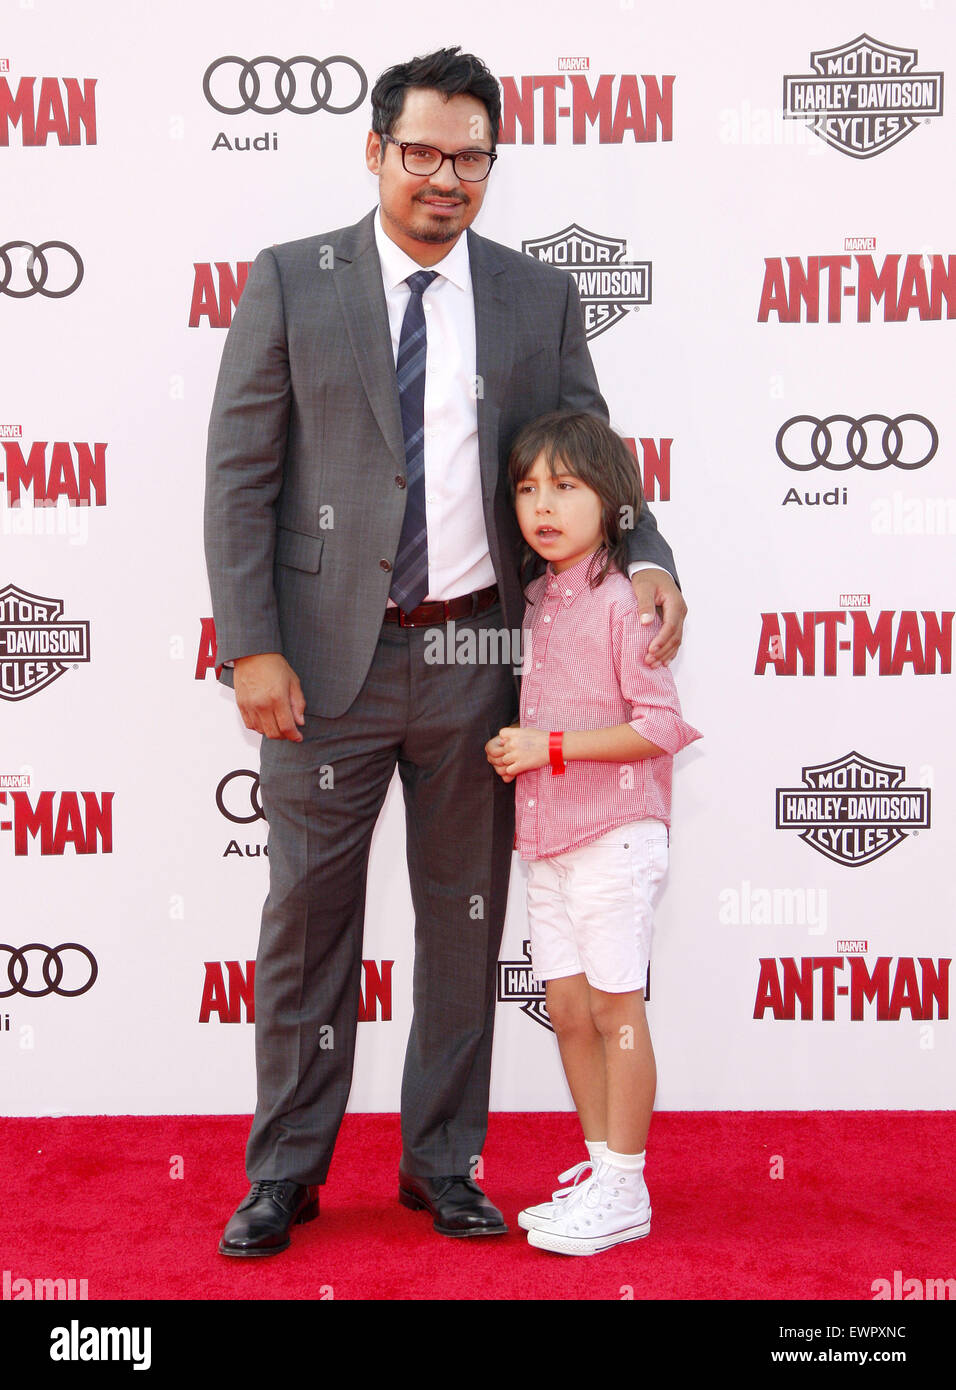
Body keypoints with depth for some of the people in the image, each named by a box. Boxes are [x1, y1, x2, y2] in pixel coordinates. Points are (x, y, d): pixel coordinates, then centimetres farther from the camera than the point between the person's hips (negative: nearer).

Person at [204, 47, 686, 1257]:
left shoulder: (539, 298, 6)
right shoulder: (290, 283, 0)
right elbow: (239, 478, -2)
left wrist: (647, 563, -9)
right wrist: (251, 648, -10)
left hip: (478, 654, 2)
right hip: (329, 655, -2)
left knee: (465, 918, 12)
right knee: (308, 915, 7)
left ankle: (443, 1161, 28)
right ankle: (285, 1171, 23)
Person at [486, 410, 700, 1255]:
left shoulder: (622, 600, -13)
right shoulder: (538, 599, 11)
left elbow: (662, 725, -19)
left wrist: (551, 746, -19)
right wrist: (511, 751, 4)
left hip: (613, 837, -8)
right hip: (547, 838, 8)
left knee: (614, 1004, -1)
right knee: (567, 1005, 12)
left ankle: (624, 1191, 10)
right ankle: (601, 1165, 25)